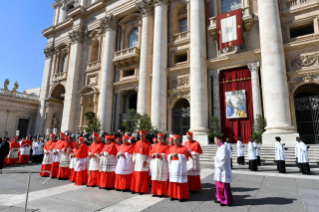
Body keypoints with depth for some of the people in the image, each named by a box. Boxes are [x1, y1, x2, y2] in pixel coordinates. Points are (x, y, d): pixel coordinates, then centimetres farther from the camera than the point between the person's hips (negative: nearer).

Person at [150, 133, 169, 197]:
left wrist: (160, 155, -17)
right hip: (155, 163, 5)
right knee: (155, 178, 6)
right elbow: (151, 153, 12)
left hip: (162, 164, -4)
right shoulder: (155, 145, 13)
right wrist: (154, 154, -9)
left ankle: (162, 192, 9)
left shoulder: (166, 146, -2)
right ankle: (155, 192, 16)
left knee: (162, 178, -1)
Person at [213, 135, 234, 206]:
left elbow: (223, 158, -24)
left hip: (223, 169, -10)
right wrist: (216, 158, 2)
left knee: (223, 185, -2)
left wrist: (215, 158, -9)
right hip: (220, 169, 10)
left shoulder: (223, 147, -19)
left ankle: (226, 200, 10)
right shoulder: (221, 147, 11)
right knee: (219, 184, 16)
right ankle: (221, 198, 27)